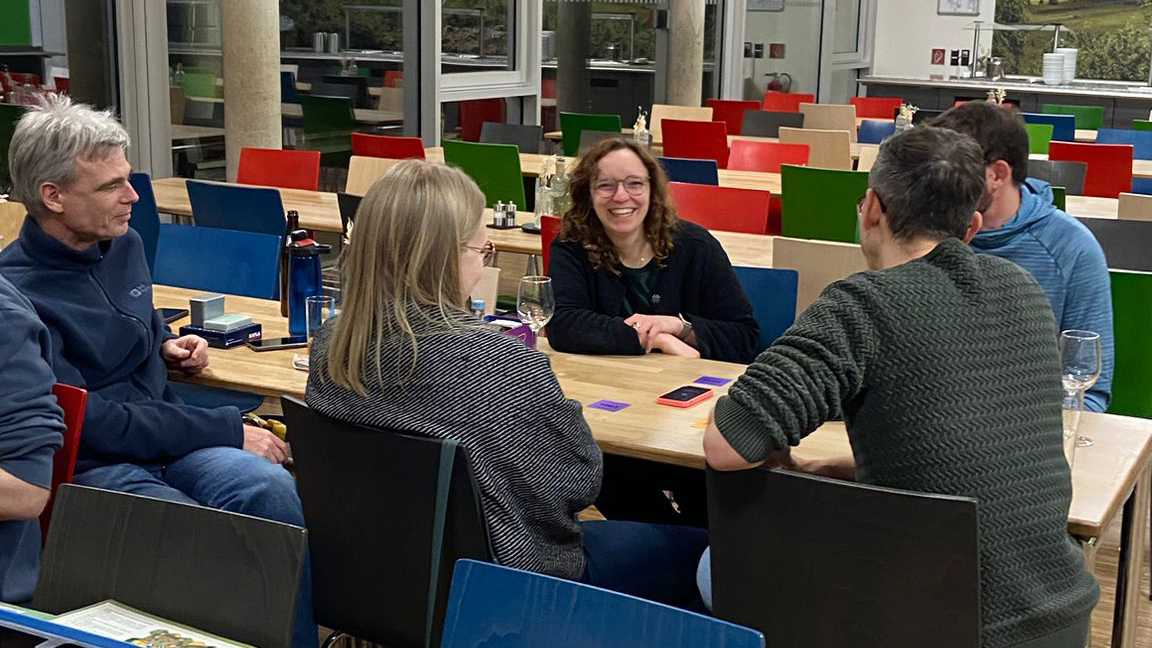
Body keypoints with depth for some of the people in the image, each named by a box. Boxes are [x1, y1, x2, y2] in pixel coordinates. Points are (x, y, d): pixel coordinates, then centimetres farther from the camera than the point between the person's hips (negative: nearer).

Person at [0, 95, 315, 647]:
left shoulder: (124, 245, 11)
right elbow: (87, 424, -17)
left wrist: (168, 347, 10)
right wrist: (227, 430, -15)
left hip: (164, 433, 6)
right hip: (89, 465, -6)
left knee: (272, 488, -28)